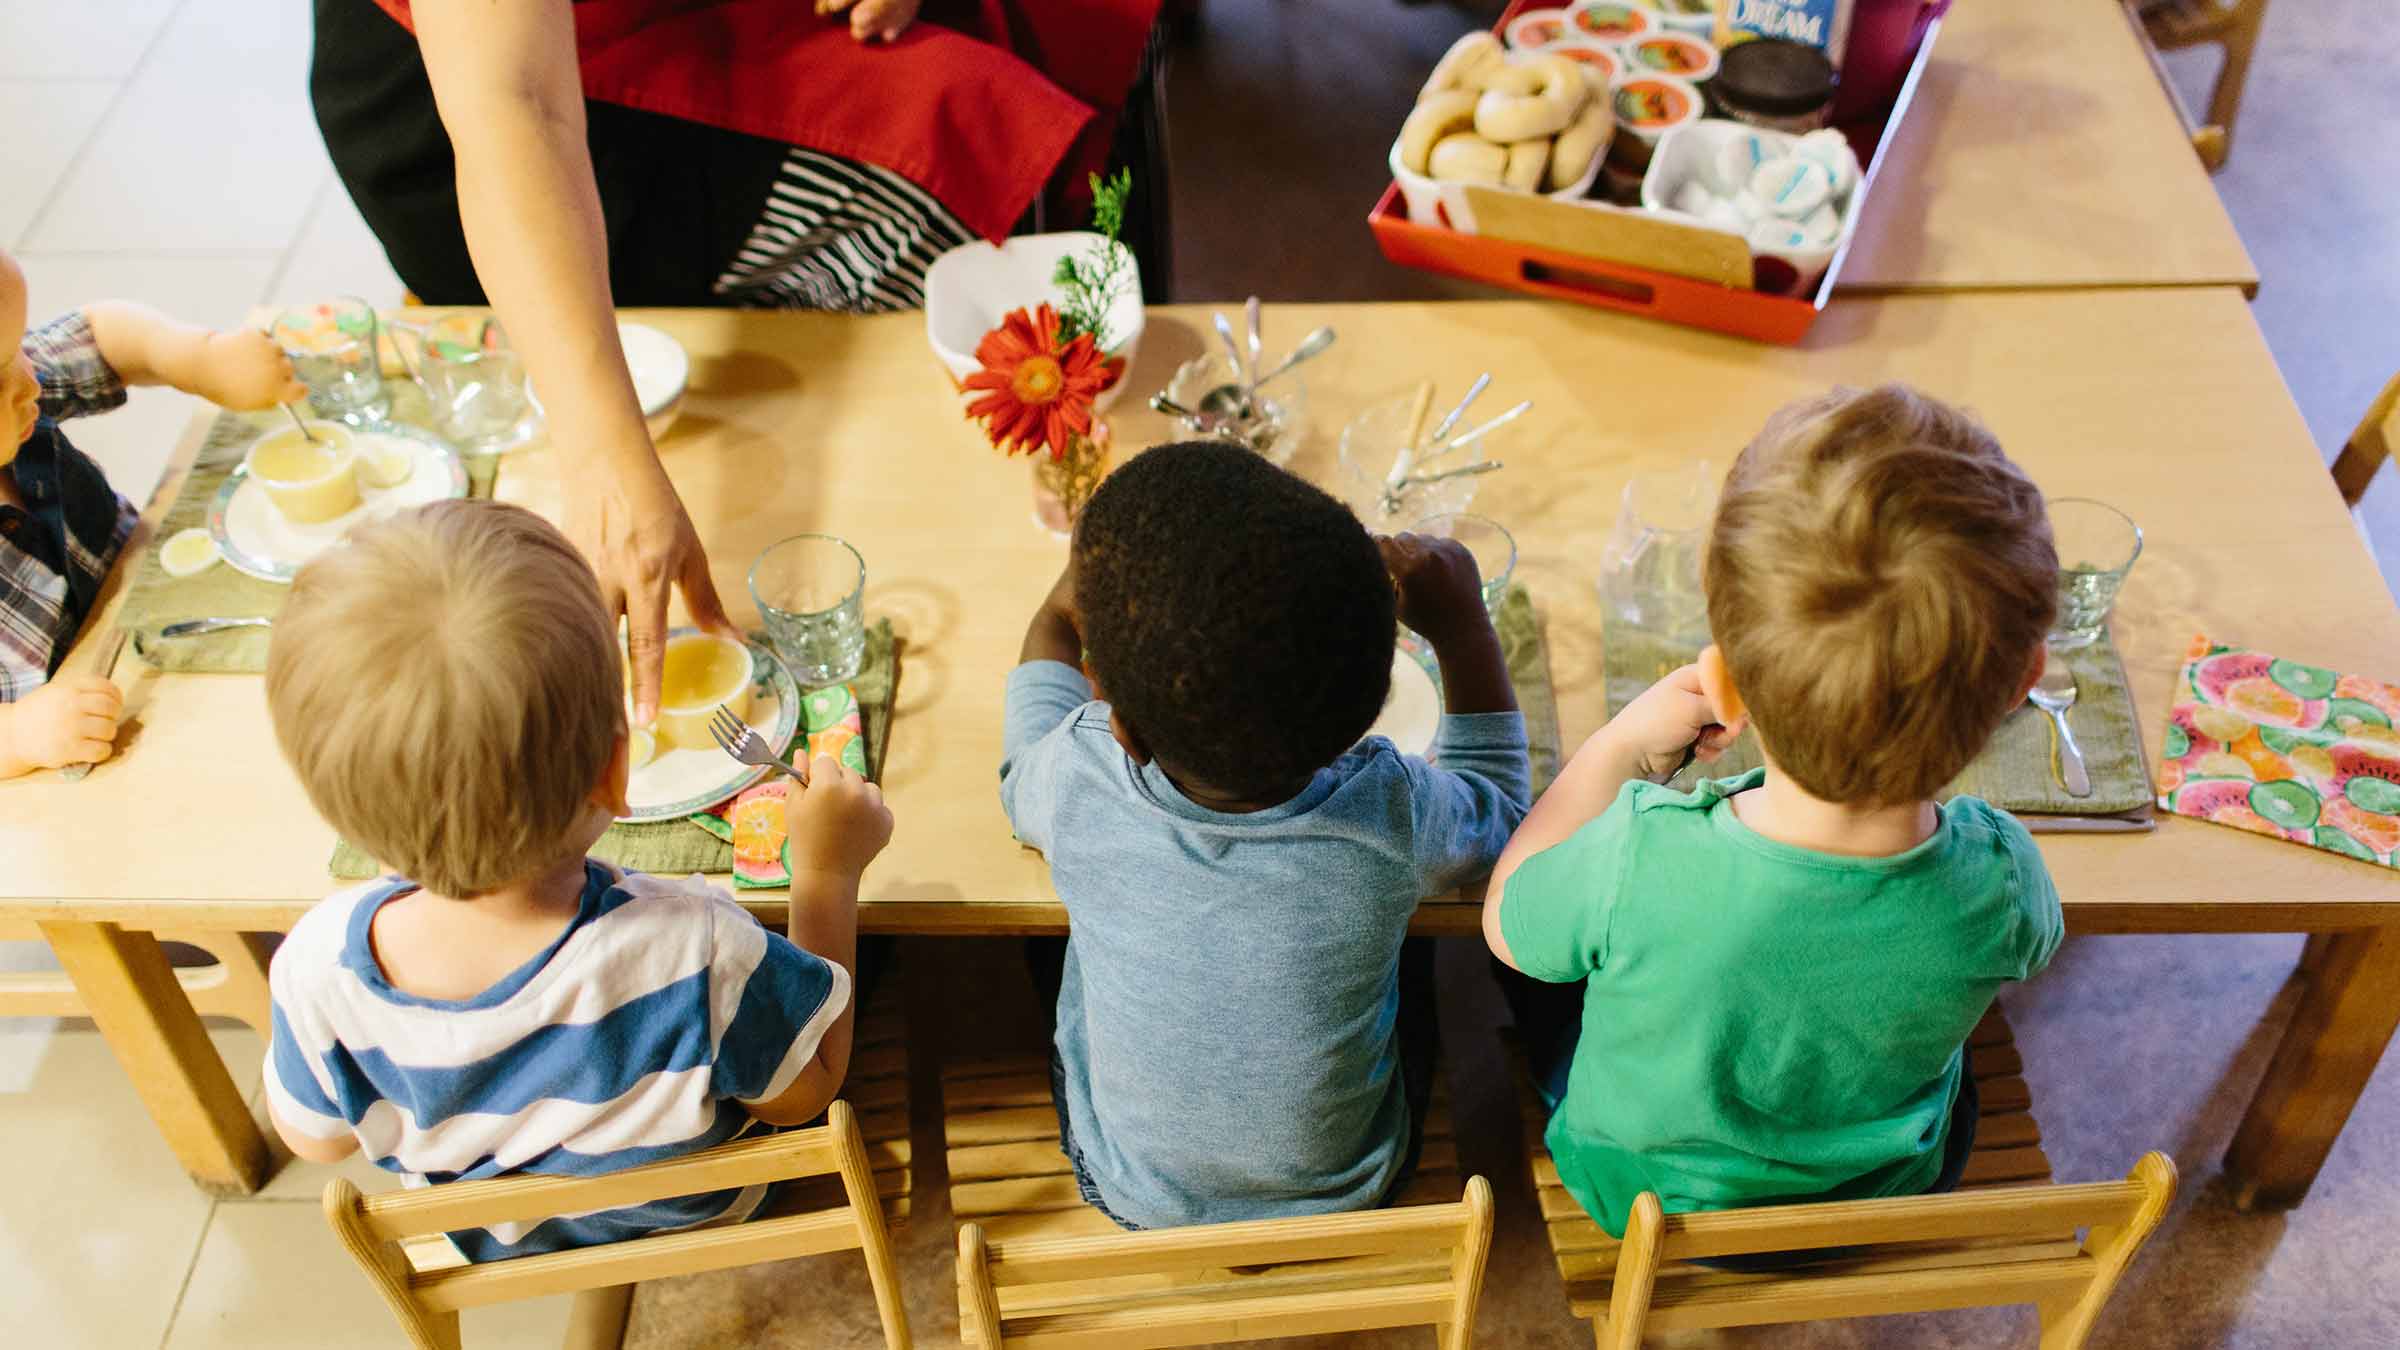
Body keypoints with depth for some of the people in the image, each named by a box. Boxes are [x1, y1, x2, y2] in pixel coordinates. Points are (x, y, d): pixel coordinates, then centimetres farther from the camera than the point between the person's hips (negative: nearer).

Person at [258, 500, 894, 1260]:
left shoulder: (319, 967, -36)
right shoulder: (693, 954, -45)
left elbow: (317, 1139, -12)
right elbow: (806, 1091, -22)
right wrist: (829, 873, -16)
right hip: (695, 1225, -2)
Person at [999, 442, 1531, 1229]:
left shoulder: (1081, 787, -33)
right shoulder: (1392, 816, -33)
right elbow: (1497, 811, -6)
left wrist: (1061, 613, 11)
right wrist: (1462, 626, -7)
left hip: (1134, 1194, 0)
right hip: (1348, 1193, 1)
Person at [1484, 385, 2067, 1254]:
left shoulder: (1639, 864, -44)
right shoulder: (2002, 880, -35)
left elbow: (1506, 920, -18)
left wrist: (1622, 743, -11)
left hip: (1639, 1197, -2)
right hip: (1891, 1197, 2)